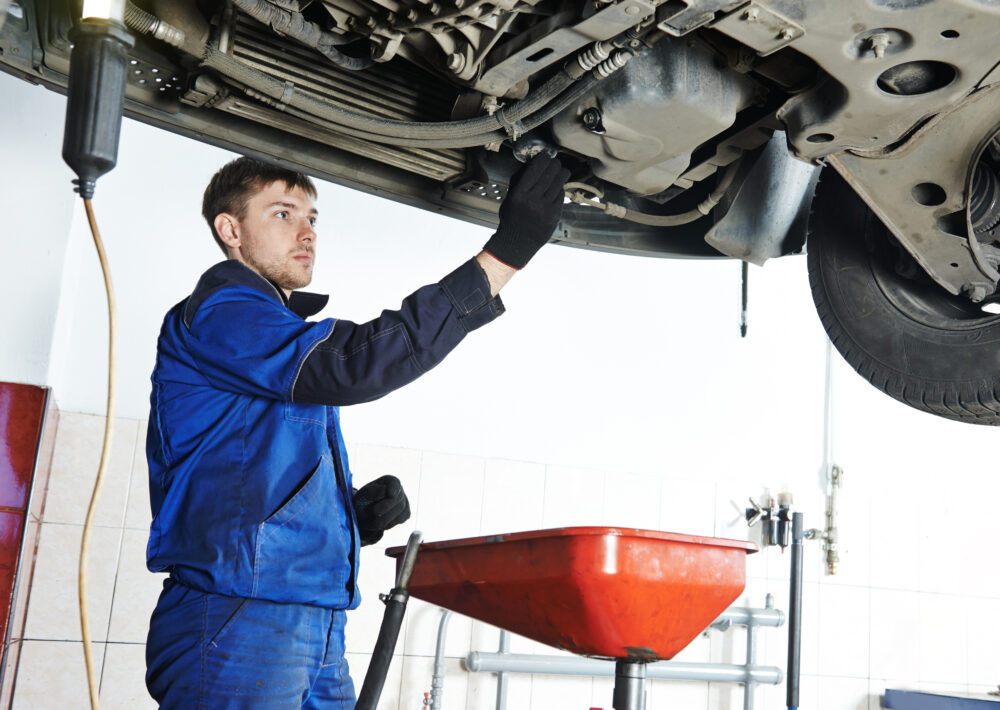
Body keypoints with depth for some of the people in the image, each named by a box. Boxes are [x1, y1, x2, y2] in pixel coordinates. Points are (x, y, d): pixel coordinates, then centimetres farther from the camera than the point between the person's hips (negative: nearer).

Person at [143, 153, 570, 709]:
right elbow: (357, 364, -23)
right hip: (236, 624, -9)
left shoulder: (289, 335, 23)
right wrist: (505, 252, -24)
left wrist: (358, 516, 4)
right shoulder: (217, 313, -6)